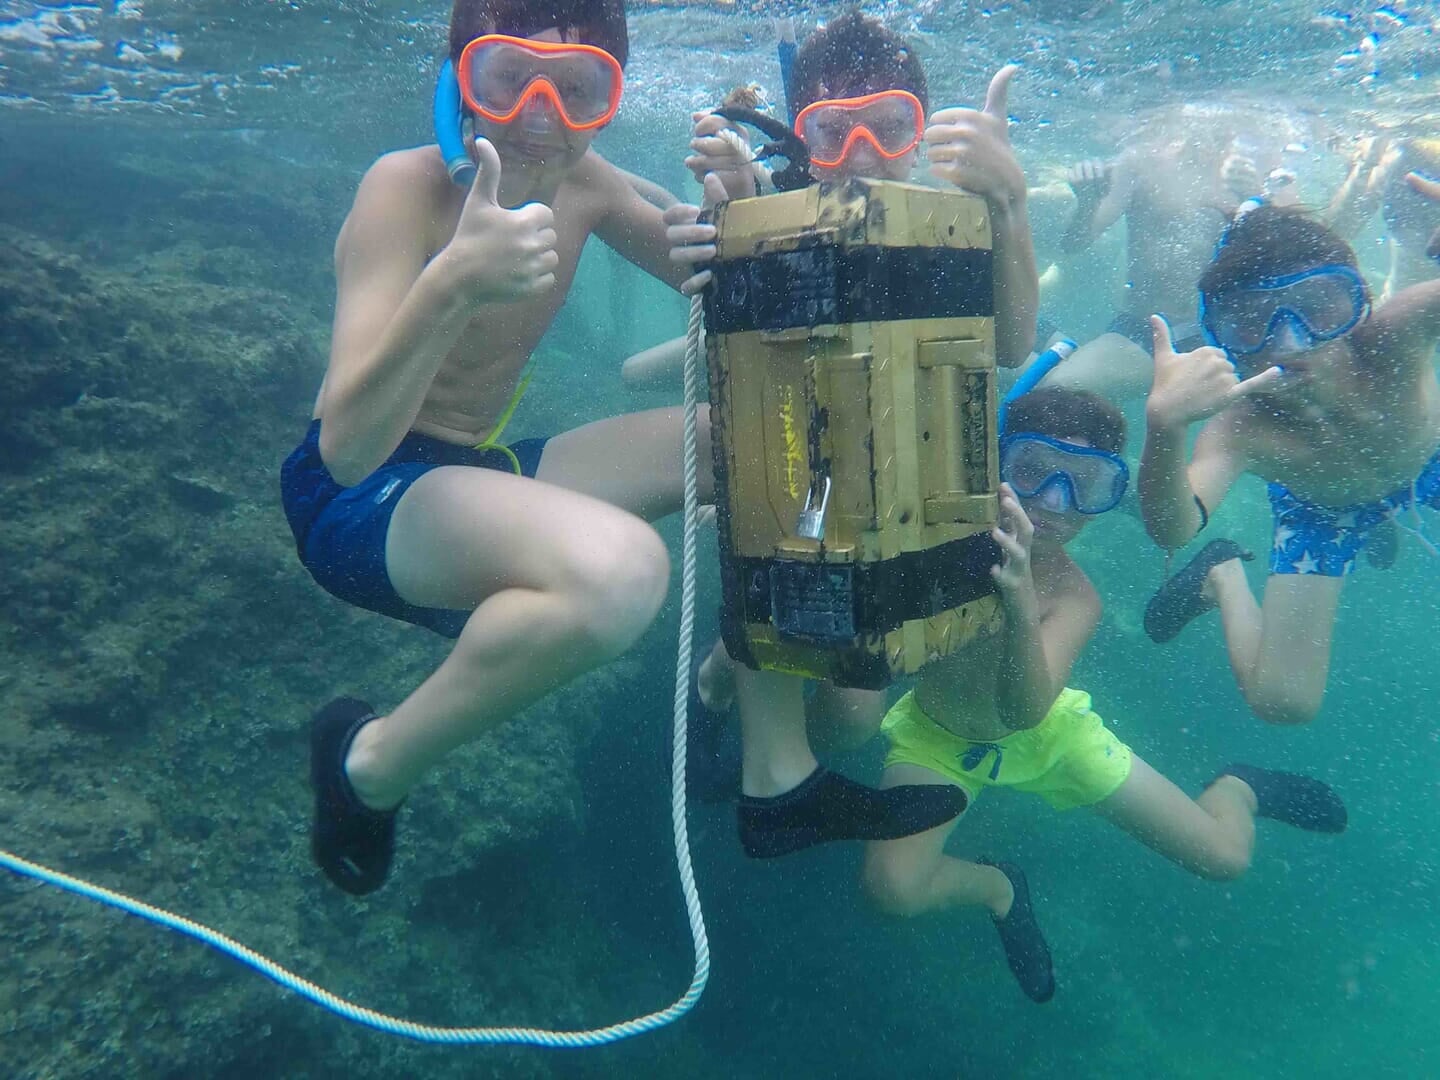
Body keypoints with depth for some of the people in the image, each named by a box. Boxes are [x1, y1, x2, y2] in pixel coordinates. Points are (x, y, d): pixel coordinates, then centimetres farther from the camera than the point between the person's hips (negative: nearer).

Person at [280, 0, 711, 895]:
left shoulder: (583, 185, 1)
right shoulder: (408, 188, -18)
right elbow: (346, 446, -28)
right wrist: (452, 283, -43)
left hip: (483, 473, 7)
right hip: (360, 496, -7)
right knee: (618, 566, -38)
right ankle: (373, 765, -12)